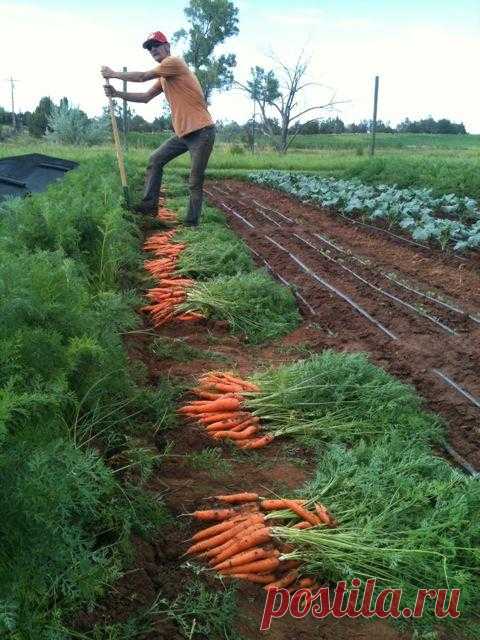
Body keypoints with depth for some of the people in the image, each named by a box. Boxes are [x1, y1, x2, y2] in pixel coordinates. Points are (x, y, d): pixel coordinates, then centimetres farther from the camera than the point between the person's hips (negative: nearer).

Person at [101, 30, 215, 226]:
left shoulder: (174, 62, -7)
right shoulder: (162, 77, 20)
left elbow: (142, 77, -11)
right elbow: (145, 97, 22)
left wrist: (113, 74, 0)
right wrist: (117, 94, 12)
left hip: (201, 132, -10)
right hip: (183, 133, 10)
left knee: (195, 183, -6)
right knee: (155, 160, 13)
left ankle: (191, 225, 0)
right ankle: (149, 204, 17)